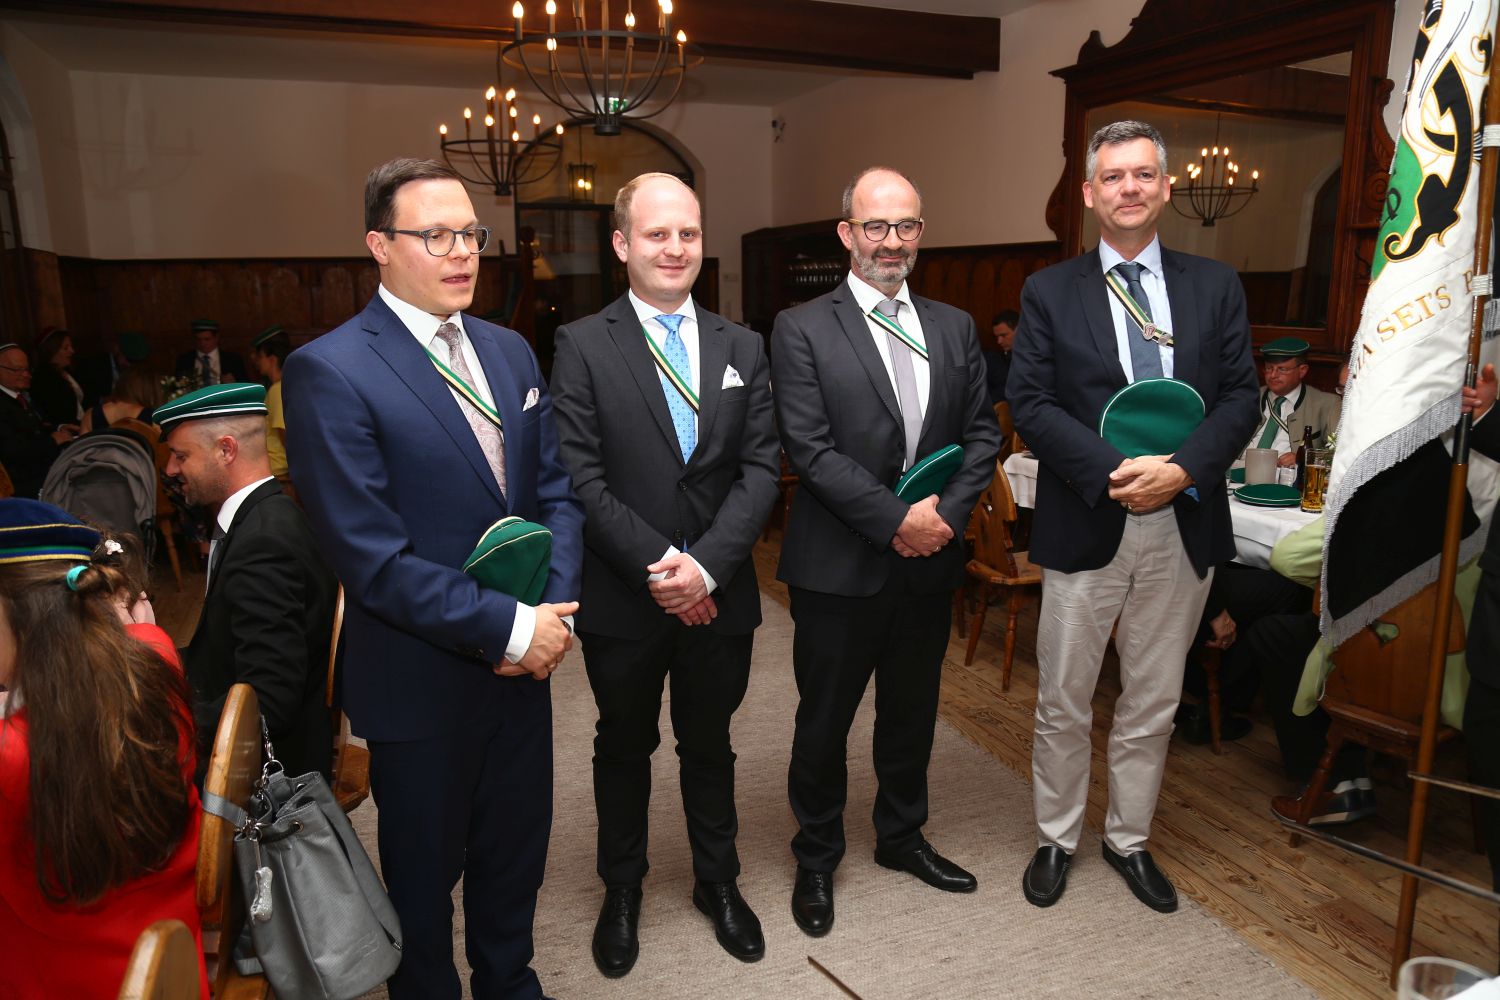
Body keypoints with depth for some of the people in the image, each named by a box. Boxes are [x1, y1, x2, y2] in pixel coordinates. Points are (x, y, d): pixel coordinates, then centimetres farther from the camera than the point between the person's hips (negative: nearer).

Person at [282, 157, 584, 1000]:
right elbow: (369, 554, -21)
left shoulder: (510, 352, 5)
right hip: (420, 679, -6)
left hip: (524, 658, 6)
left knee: (517, 846, 23)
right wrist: (505, 625, -19)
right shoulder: (330, 370, -16)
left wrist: (554, 607, -10)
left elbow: (555, 489, 5)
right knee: (426, 867, 17)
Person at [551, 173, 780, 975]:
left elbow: (760, 470, -4)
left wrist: (706, 566, -16)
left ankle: (717, 881, 41)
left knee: (708, 745, 19)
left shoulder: (742, 348, 3)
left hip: (720, 596, 2)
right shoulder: (581, 346, -6)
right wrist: (657, 568, -18)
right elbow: (581, 478, -12)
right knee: (624, 748, 18)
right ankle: (622, 891, 40)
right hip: (623, 599, -2)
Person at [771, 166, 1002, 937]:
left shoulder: (955, 329, 7)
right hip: (839, 566, -4)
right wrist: (897, 520, -19)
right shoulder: (802, 330, -8)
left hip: (931, 561, 5)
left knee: (912, 712, 20)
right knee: (824, 722, 11)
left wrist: (945, 513, -11)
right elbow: (810, 449, -15)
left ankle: (902, 837, 44)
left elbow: (982, 434, 4)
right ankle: (816, 859, 34)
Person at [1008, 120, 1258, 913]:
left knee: (1153, 703, 15)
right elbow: (1030, 403, -7)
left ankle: (1129, 840, 34)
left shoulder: (1215, 287, 7)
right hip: (1085, 526, -2)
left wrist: (1183, 470, -15)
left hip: (1183, 526, 2)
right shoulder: (1049, 292, 1)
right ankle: (1055, 840, 29)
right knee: (1063, 703, 9)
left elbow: (1241, 397, 2)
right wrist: (1112, 473, -18)